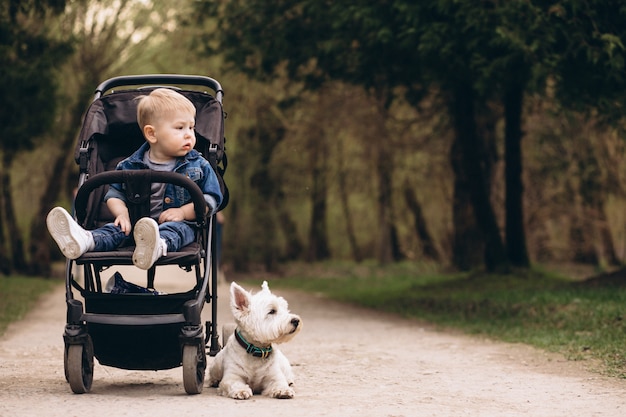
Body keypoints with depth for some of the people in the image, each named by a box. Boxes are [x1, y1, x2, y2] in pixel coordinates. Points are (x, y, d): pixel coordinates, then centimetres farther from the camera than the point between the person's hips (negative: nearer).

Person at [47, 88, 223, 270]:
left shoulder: (199, 165, 5)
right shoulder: (131, 166, 7)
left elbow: (211, 200, 2)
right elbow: (114, 194, 10)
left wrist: (183, 212, -12)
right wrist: (122, 213, -11)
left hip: (178, 223, -3)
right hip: (138, 221, 3)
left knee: (176, 228, -37)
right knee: (120, 228, -25)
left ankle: (158, 246, -72)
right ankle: (85, 240, -54)